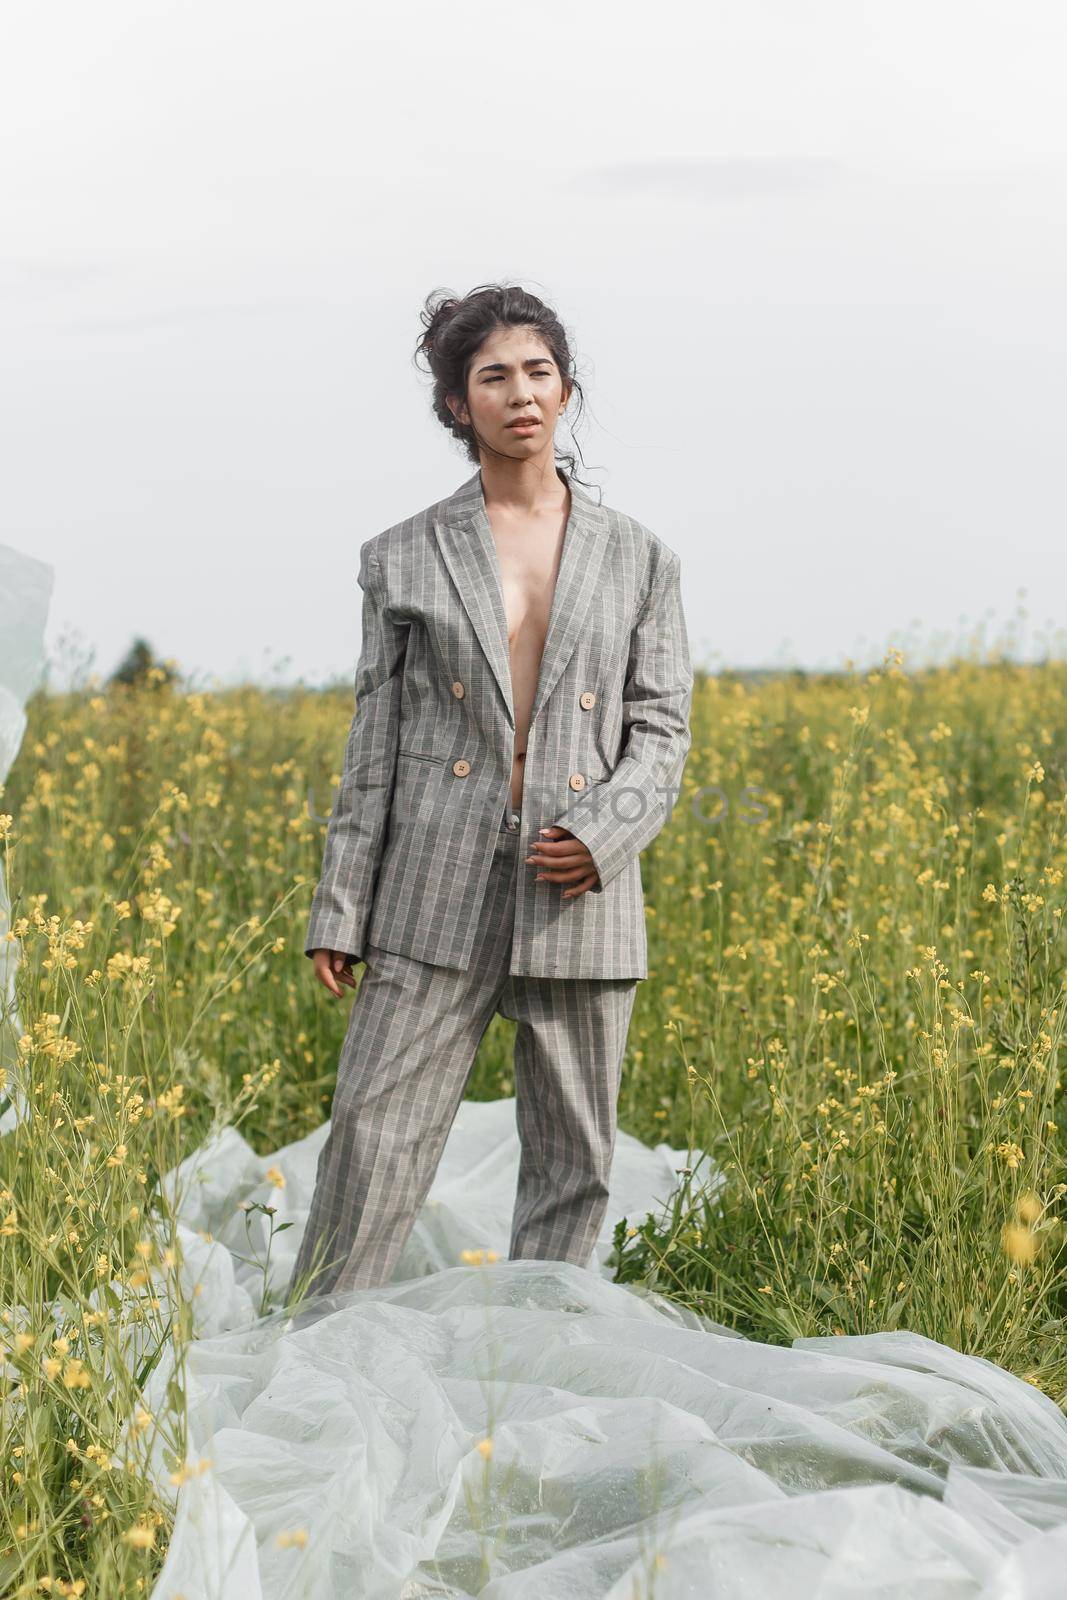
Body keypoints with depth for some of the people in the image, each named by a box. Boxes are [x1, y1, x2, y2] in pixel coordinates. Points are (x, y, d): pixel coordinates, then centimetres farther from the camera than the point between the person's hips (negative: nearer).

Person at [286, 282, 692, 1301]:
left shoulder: (638, 560, 8)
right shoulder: (404, 558, 6)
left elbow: (662, 729, 7)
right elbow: (374, 741, 6)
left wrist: (605, 832, -12)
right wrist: (340, 910, 2)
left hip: (578, 894, 1)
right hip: (439, 892, -1)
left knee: (571, 1160, 6)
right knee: (373, 1136, -5)